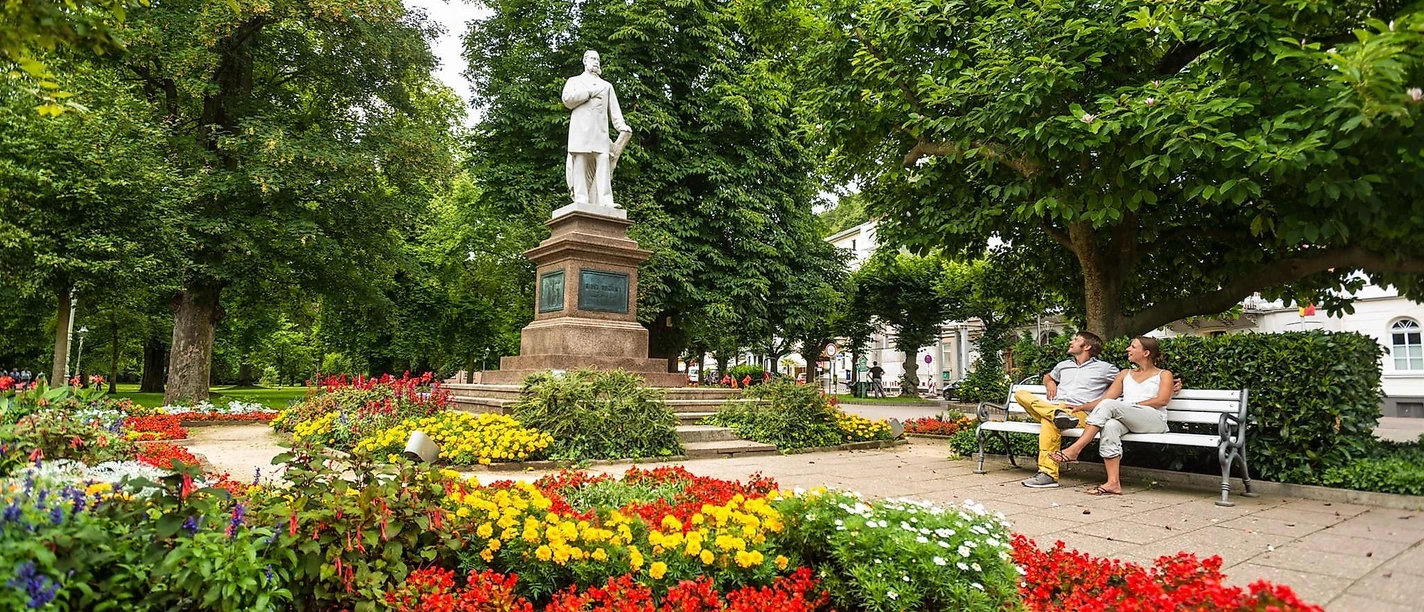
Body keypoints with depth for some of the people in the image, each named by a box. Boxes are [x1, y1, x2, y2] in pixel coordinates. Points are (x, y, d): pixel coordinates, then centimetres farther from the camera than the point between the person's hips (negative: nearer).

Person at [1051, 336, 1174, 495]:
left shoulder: (1164, 374, 17)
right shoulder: (1125, 374, 29)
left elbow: (1162, 400, -2)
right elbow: (1105, 398, 19)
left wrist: (1133, 405, -10)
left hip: (1155, 420, -4)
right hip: (1126, 420, 4)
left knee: (1109, 405, -31)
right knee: (1110, 425, -35)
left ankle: (1074, 450, -34)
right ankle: (1113, 483, -40)